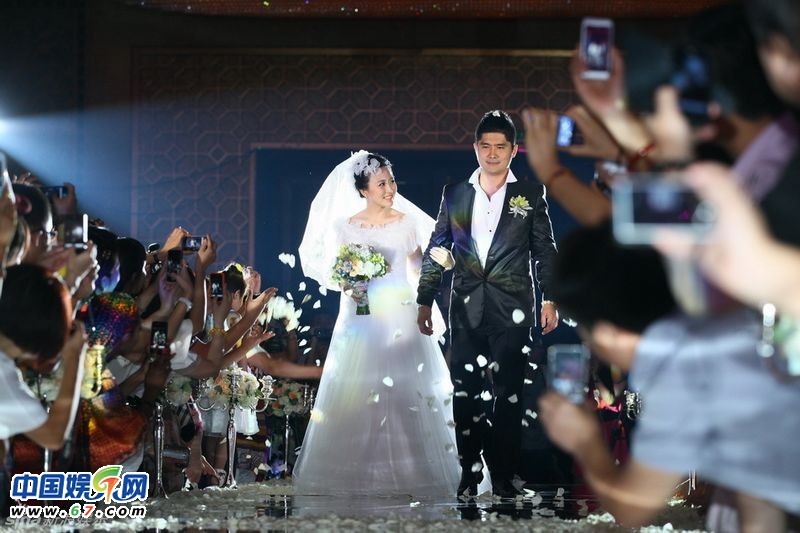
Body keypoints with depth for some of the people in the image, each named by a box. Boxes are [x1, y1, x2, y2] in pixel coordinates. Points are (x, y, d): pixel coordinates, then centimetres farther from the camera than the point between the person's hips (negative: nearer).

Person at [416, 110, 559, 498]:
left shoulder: (531, 194, 5)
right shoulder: (454, 194, 9)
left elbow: (544, 251, 6)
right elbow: (436, 250, 11)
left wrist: (549, 299, -1)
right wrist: (424, 300, 8)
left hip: (511, 309, -2)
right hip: (466, 308, 2)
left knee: (508, 393, 1)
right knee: (465, 392, 3)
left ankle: (503, 476, 7)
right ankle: (470, 472, 12)